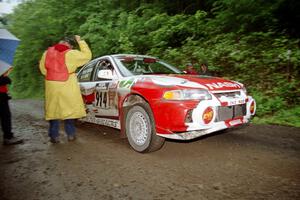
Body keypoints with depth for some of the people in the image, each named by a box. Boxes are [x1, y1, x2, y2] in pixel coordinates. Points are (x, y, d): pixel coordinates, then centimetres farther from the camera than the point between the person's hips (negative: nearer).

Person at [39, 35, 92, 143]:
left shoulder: (47, 52, 6)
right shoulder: (71, 54, -10)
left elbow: (42, 68, 11)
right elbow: (87, 55, -5)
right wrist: (80, 41, 2)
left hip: (52, 86, 4)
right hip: (67, 87, -3)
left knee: (53, 110, 11)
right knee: (69, 109, 9)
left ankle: (54, 136, 15)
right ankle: (70, 134, 16)